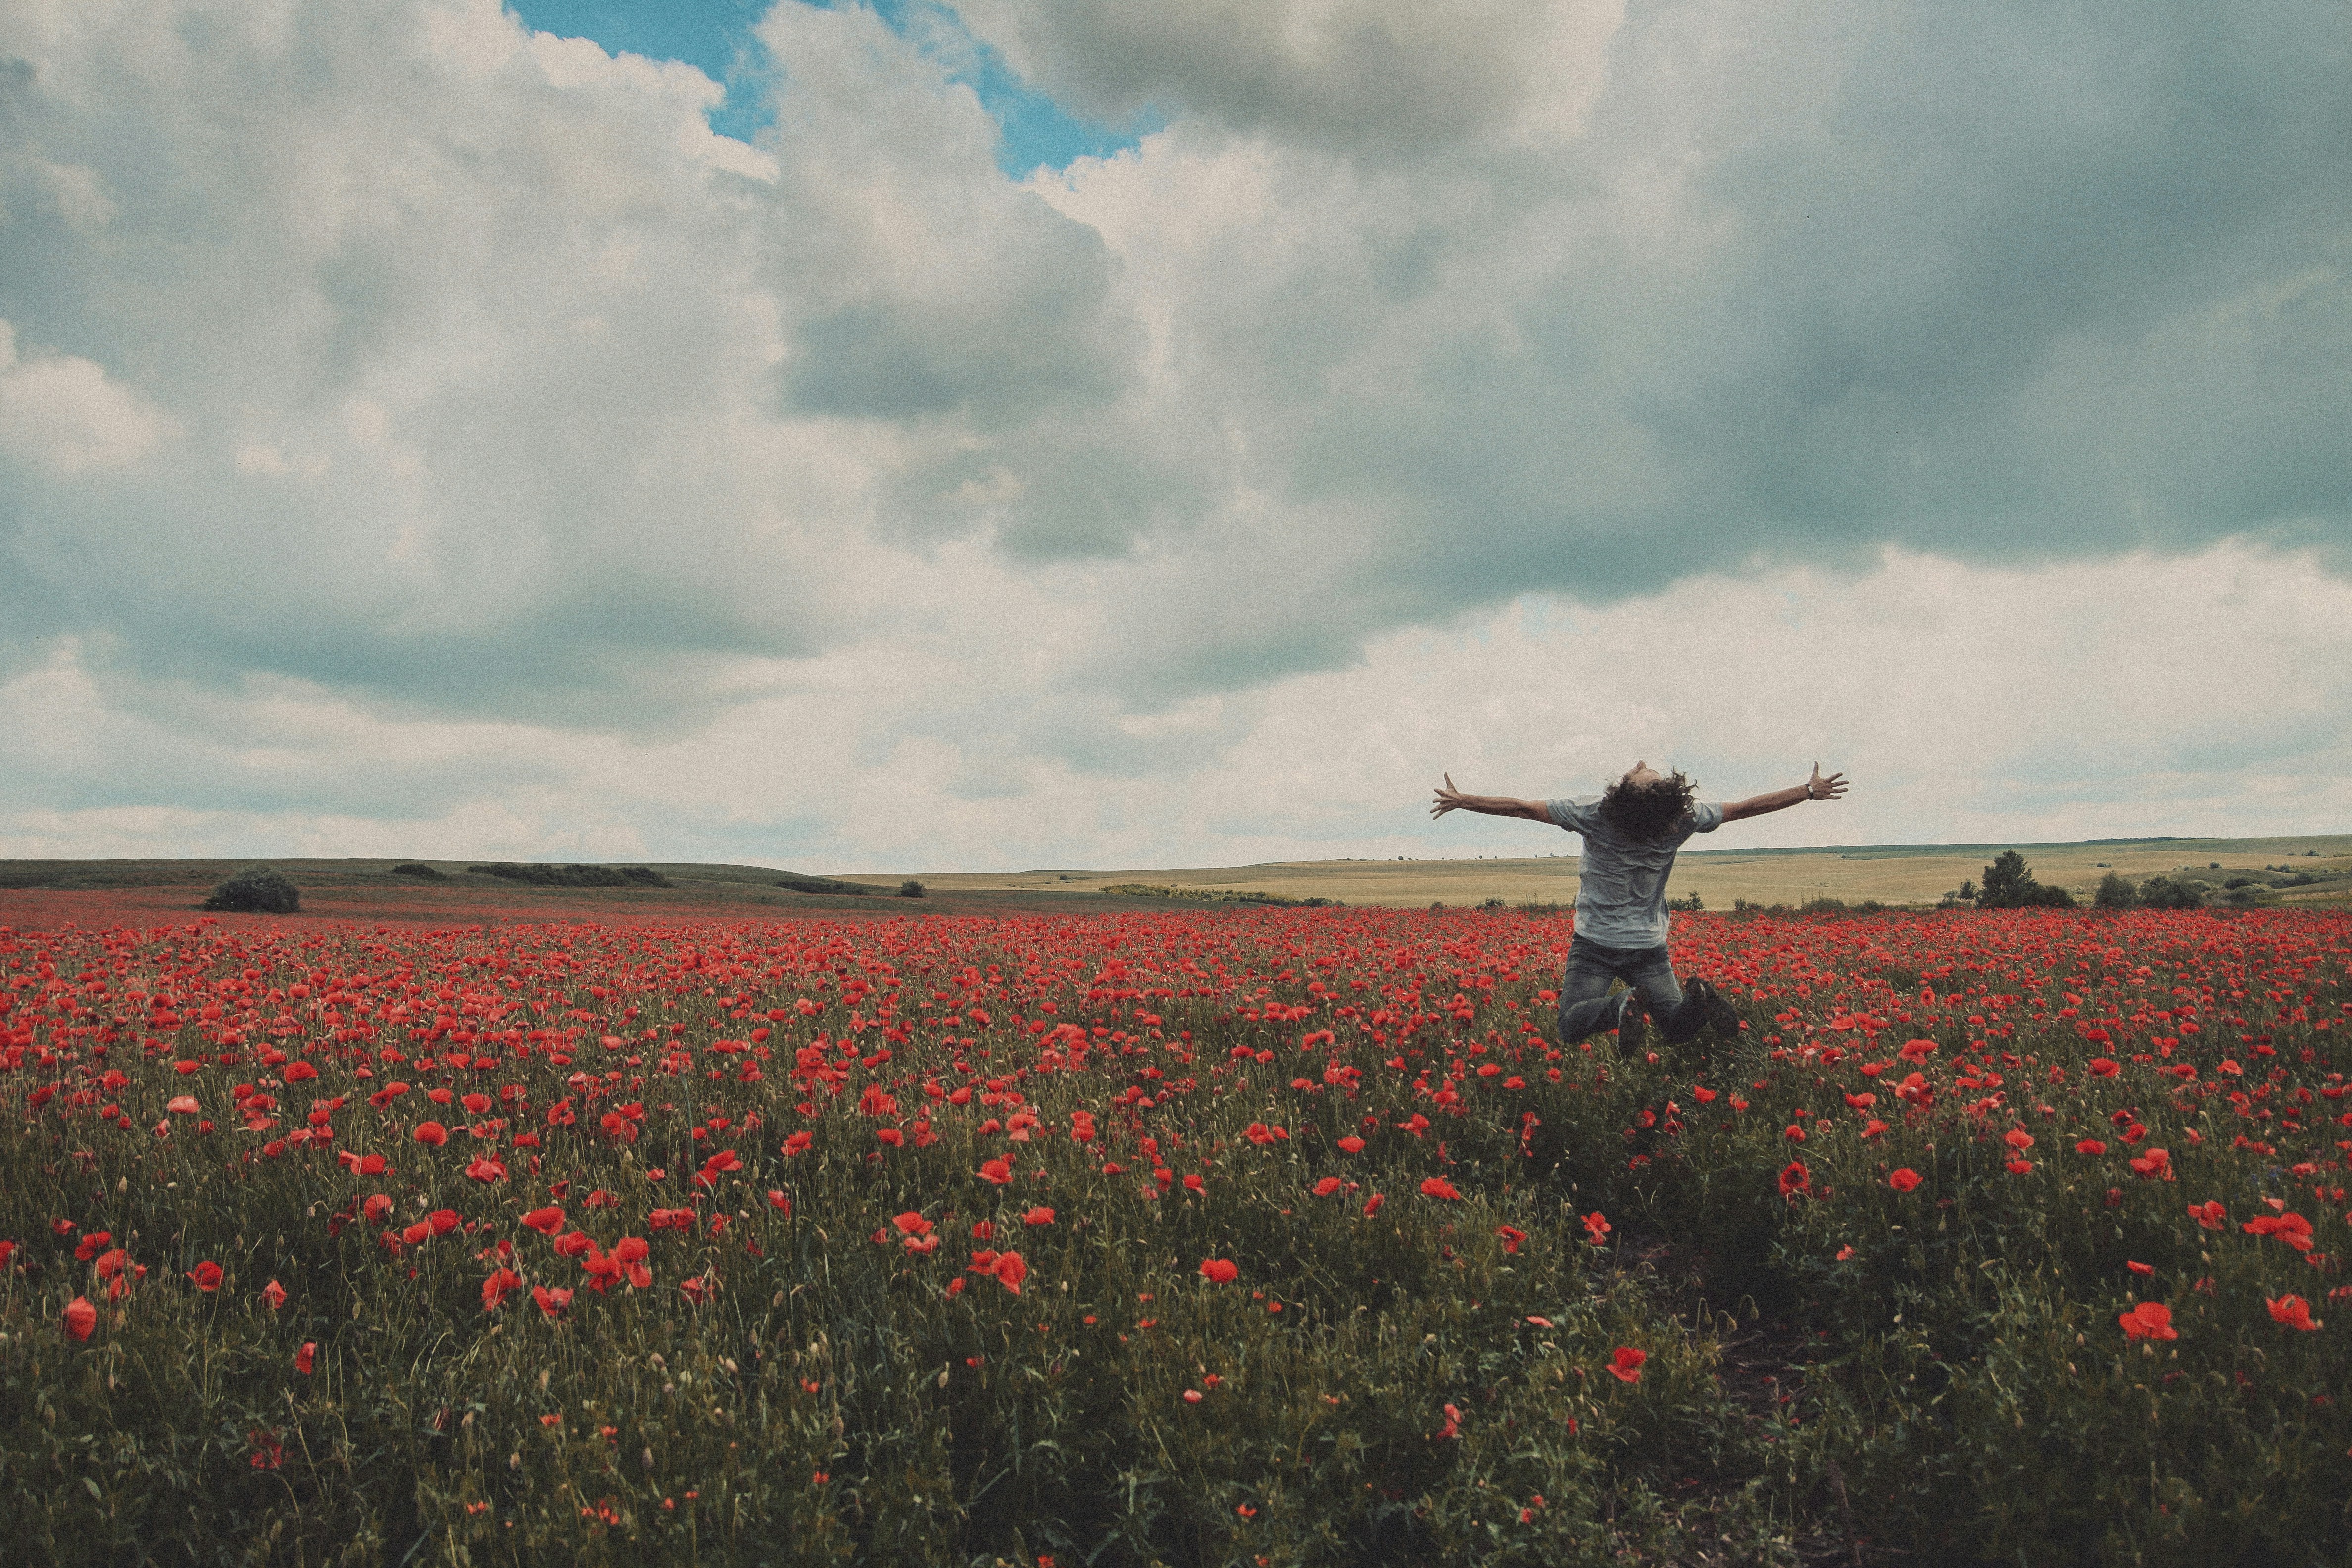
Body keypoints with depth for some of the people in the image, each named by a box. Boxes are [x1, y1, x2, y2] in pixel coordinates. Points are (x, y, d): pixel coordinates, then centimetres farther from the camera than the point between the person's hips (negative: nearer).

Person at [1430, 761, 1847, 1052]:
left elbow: (1522, 808, -12)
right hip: (1650, 947, 3)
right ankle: (1696, 998, -22)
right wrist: (1810, 791, 14)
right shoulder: (1684, 817, -13)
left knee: (1571, 1029, 1)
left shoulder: (1594, 814, -20)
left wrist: (1462, 801, 0)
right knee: (1678, 1030, 13)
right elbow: (1748, 807, 0)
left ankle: (1625, 1004, -29)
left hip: (1594, 944, -2)